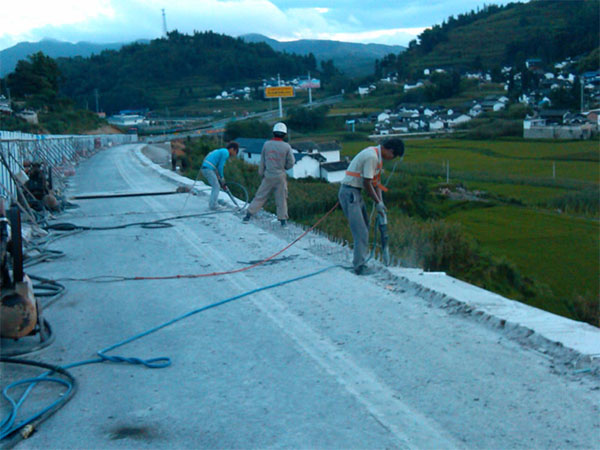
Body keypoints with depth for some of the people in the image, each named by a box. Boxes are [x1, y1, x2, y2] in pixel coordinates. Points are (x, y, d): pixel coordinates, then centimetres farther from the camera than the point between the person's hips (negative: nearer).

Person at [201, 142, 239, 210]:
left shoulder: (221, 151, 24)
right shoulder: (225, 153, -6)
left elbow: (218, 167, 25)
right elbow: (220, 167, -10)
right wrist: (222, 178, 2)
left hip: (204, 168, 10)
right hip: (208, 169, -10)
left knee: (216, 186, 17)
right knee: (216, 187, -3)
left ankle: (212, 204, 18)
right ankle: (213, 205, -3)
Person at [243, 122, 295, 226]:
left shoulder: (267, 144, -4)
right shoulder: (287, 147, -10)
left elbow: (262, 162, 3)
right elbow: (291, 163, -5)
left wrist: (261, 173, 16)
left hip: (268, 176, 2)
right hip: (280, 177, -2)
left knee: (260, 196, 10)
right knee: (281, 198, 9)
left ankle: (248, 215, 11)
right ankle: (283, 219, 12)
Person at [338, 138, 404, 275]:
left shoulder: (377, 156, 11)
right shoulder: (372, 157, -21)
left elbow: (376, 181, 13)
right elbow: (367, 183, -20)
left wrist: (380, 202, 6)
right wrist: (378, 203, -11)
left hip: (355, 192, 10)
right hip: (349, 192, -10)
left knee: (364, 228, 17)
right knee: (361, 231, -11)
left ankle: (360, 261, 25)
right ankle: (360, 266, -8)